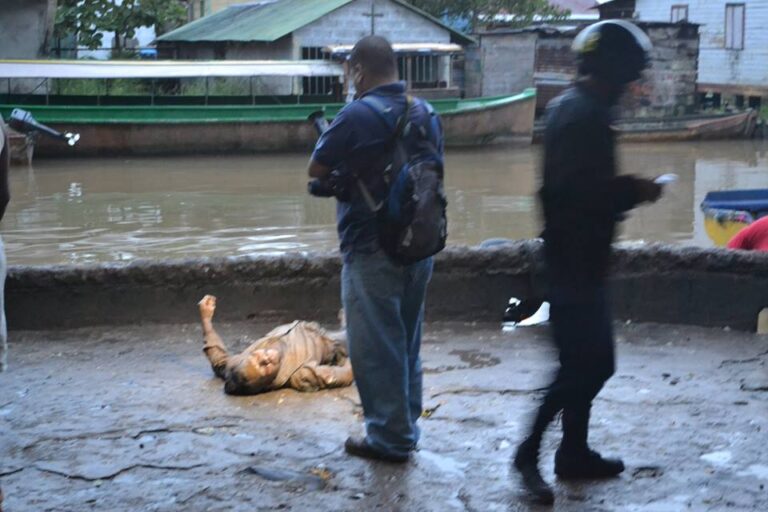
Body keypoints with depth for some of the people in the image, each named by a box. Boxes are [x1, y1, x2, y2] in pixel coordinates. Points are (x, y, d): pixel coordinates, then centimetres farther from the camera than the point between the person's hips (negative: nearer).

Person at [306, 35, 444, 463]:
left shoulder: (357, 115, -16)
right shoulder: (427, 114, 6)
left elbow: (316, 170, -8)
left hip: (372, 251, -7)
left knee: (376, 346, 4)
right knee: (407, 341, 18)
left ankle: (389, 438, 10)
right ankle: (407, 427, 28)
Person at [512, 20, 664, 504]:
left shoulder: (574, 106, 14)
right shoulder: (585, 114, -19)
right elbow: (582, 192, -26)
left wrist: (626, 189, 9)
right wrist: (634, 191, -13)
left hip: (573, 261, 11)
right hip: (576, 264, -11)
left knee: (589, 361, 16)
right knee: (585, 364, -5)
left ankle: (575, 451, 25)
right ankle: (530, 452, 3)